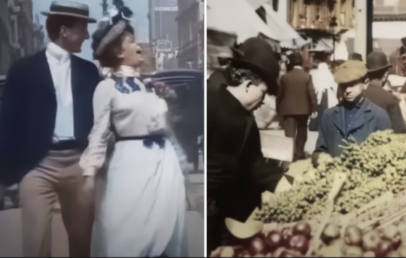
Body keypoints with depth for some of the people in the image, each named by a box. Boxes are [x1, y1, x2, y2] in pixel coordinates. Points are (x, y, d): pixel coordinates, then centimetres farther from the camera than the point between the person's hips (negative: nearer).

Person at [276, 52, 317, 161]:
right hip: (303, 109, 1)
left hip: (288, 109, -1)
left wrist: (278, 109, 13)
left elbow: (279, 95, 3)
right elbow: (312, 94, -10)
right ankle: (299, 153, 28)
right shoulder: (307, 76, -6)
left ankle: (291, 155, -12)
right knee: (301, 133, 18)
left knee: (289, 134, -3)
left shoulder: (285, 77, -1)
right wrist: (313, 107, -1)